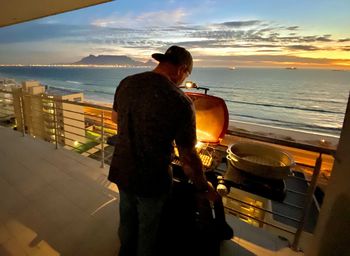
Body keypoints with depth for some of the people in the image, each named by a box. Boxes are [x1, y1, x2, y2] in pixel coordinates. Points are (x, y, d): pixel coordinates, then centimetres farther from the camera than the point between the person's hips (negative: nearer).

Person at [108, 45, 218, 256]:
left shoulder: (126, 83, -7)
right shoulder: (181, 102, -25)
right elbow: (188, 159, -20)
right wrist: (204, 187, -3)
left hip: (121, 171, 6)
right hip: (151, 181, -6)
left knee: (127, 219, 31)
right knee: (148, 229, 23)